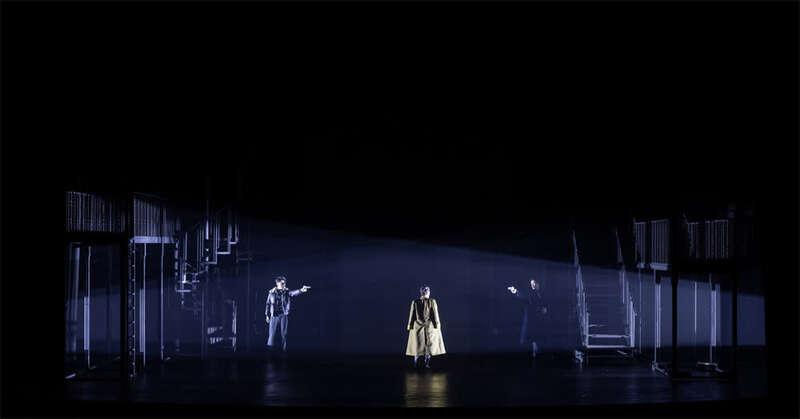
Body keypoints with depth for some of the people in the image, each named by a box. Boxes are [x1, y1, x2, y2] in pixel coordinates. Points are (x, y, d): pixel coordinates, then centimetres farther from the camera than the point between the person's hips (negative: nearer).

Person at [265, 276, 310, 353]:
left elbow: (294, 293, -18)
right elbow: (268, 304, 9)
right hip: (274, 315, -1)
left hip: (284, 315, 1)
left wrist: (301, 290, -38)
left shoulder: (287, 292, 2)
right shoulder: (272, 293, 2)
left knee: (284, 334, 3)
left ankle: (283, 349, 9)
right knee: (272, 334, -3)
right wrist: (267, 315, 7)